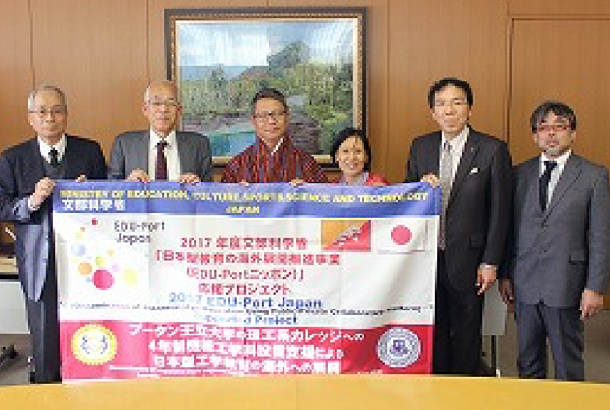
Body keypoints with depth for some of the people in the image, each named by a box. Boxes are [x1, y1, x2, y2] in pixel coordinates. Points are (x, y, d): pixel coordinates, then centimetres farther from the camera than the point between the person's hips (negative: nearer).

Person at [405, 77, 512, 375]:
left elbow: (499, 210, -5)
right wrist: (421, 187, -11)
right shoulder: (420, 147, 6)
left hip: (467, 259, -3)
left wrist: (491, 263, -8)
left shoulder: (493, 150, -6)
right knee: (432, 330, 13)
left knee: (466, 334, 10)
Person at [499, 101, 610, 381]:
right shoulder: (520, 174, 7)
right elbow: (509, 229, 10)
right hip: (525, 285, 3)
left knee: (569, 364, 8)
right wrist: (505, 274, 6)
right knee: (528, 362, 14)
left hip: (566, 285, -3)